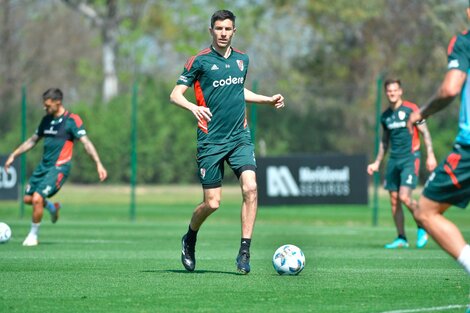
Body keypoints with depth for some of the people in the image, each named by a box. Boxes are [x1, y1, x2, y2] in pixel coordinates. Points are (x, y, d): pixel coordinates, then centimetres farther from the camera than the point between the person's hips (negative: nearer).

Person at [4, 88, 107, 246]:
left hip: (59, 168, -7)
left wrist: (98, 164, -24)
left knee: (37, 198, -19)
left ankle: (33, 235, 0)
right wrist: (13, 155, 21)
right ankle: (52, 208, 36)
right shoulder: (46, 120, 11)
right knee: (28, 198, 7)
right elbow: (33, 140, 22)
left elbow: (86, 142, -15)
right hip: (44, 166, 7)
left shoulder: (72, 120, -10)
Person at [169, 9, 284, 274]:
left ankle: (245, 252, -13)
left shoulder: (242, 59, 11)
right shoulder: (200, 61, -4)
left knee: (250, 188, -18)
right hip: (211, 140, -4)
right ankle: (190, 240, 28)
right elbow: (175, 94, -6)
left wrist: (268, 100, 22)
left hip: (240, 137, 4)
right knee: (212, 203, -3)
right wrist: (193, 107, -25)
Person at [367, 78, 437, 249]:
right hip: (394, 160, 6)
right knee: (394, 200, 3)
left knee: (404, 197, -17)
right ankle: (401, 238, 10)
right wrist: (377, 163, 20)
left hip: (410, 158, -6)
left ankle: (422, 227, 5)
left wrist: (430, 155, -11)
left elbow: (425, 133, -3)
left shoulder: (411, 109, -5)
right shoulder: (385, 116, 12)